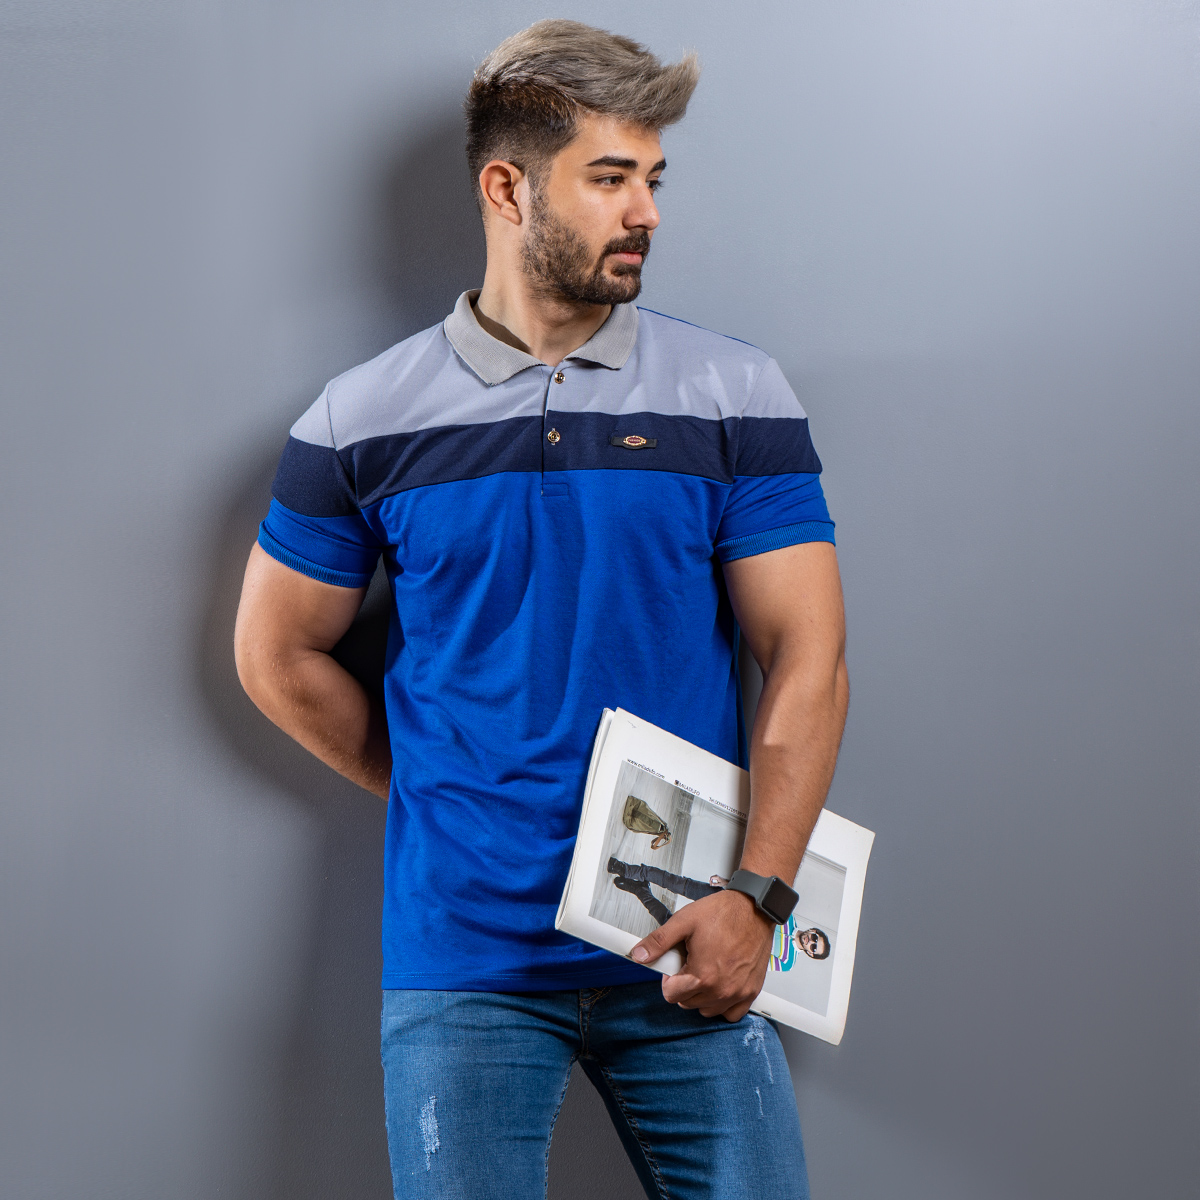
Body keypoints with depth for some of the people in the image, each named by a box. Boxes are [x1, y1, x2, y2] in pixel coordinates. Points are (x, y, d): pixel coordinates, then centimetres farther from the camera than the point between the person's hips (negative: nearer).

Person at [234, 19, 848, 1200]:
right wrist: (438, 796, 5)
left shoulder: (736, 397, 1)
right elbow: (277, 656, 10)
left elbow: (806, 653, -2)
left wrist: (756, 893, -11)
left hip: (686, 956, 1)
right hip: (463, 958, 0)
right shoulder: (364, 421, 1)